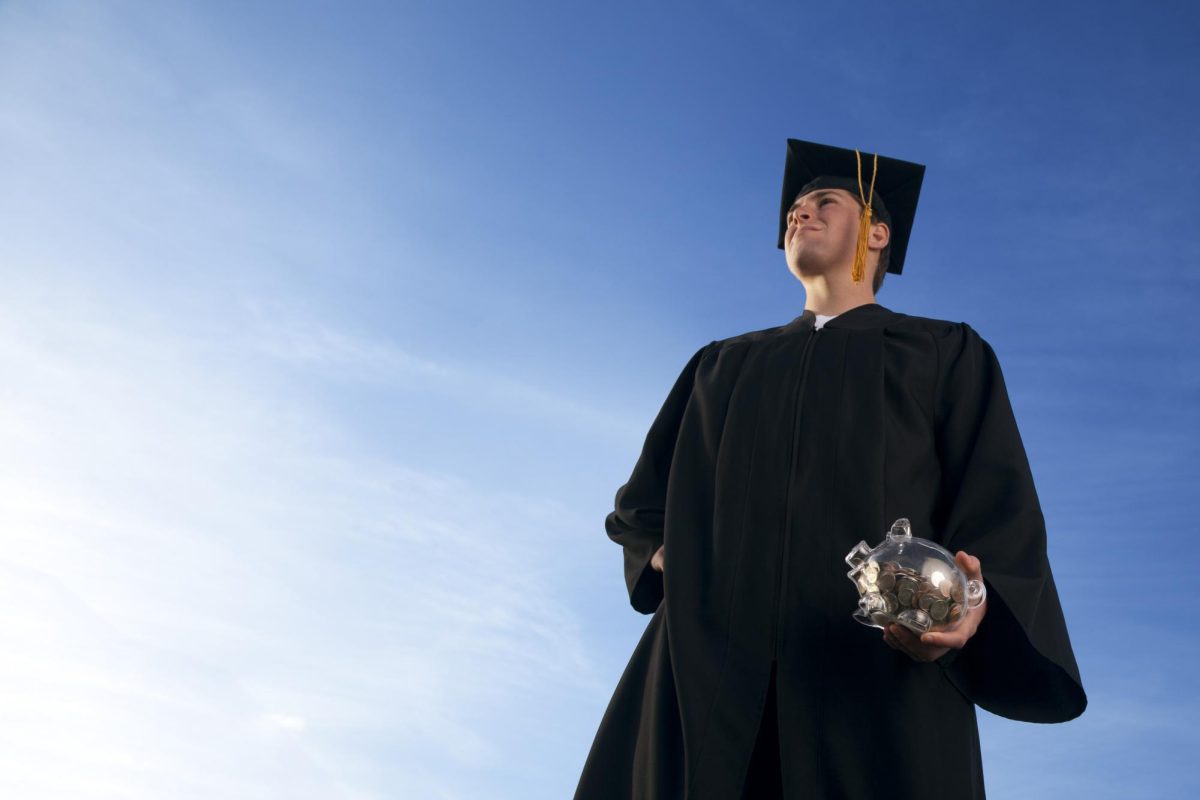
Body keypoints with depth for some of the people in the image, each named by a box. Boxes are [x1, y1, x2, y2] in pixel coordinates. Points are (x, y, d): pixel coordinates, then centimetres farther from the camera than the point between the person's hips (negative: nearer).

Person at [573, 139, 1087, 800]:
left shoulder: (947, 355, 16)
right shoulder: (723, 365, 25)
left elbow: (1000, 508, 3)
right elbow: (639, 504, 25)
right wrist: (666, 560, 3)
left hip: (882, 668, -2)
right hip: (710, 674, 3)